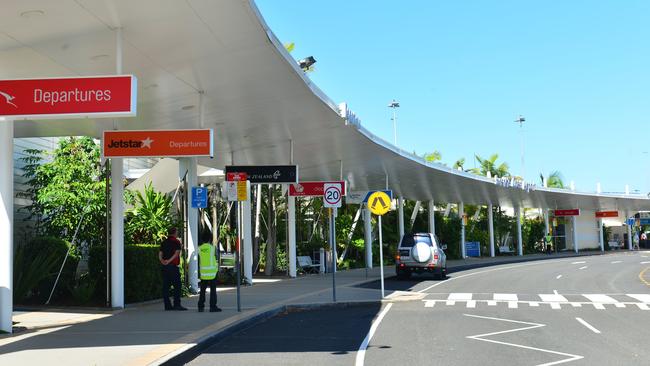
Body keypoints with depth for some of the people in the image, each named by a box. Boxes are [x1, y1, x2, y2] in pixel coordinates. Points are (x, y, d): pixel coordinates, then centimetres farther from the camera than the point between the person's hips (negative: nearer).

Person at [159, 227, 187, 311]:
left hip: (165, 266, 6)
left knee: (166, 286, 6)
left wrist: (162, 261, -10)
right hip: (173, 266, -6)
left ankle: (167, 305, 6)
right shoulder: (176, 242, -3)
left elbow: (160, 254, 5)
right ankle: (177, 304, -8)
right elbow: (177, 253, -15)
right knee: (177, 286, -3)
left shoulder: (164, 242, 14)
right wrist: (169, 261, -17)